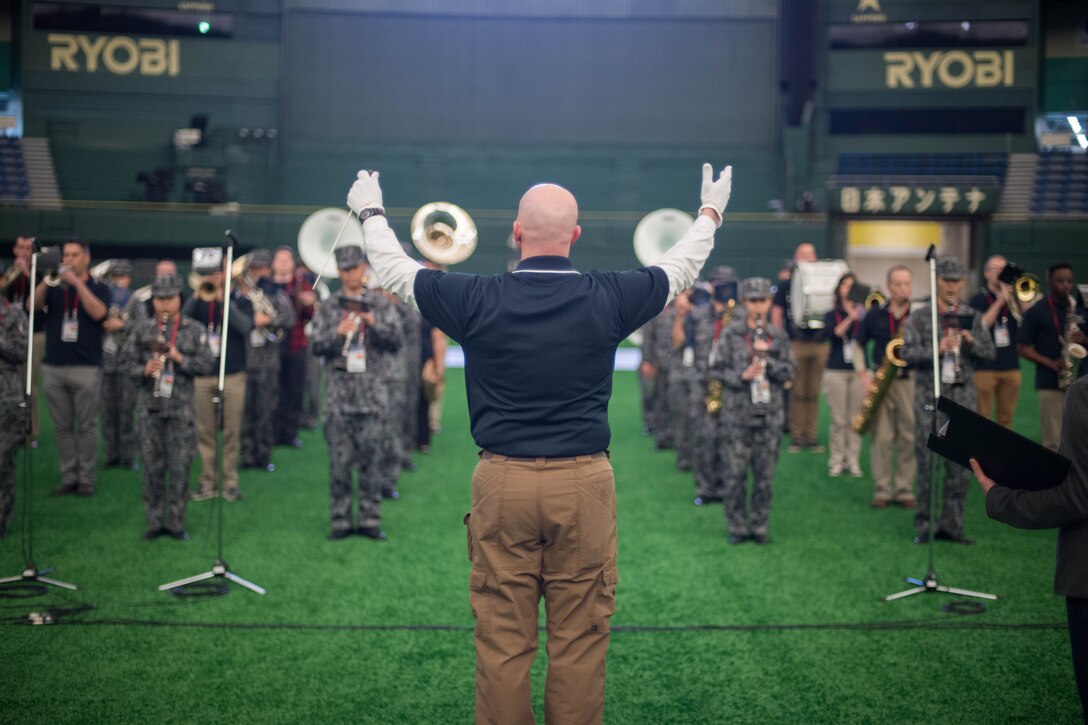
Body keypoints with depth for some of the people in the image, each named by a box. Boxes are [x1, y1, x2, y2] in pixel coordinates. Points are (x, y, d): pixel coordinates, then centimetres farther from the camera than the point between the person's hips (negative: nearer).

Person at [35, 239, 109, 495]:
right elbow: (34, 306, -5)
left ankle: (86, 478, 3)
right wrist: (47, 279, -17)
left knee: (86, 426, -1)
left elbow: (98, 312, -14)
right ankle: (68, 477, 10)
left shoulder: (98, 288, 6)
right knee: (63, 427, 5)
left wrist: (77, 282, -15)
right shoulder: (54, 288, 12)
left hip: (86, 367, -3)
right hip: (53, 367, 3)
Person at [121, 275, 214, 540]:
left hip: (181, 407, -1)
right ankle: (155, 521, 15)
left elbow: (206, 364, -2)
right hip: (149, 406, 1)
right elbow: (127, 360, 5)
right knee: (152, 466, 5)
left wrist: (180, 358, -16)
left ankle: (176, 523, 10)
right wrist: (144, 370, -14)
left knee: (180, 466, 1)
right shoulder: (142, 330, 6)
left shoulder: (195, 330, 3)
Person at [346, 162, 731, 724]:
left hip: (502, 483, 0)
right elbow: (679, 269, 16)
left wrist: (370, 213, 30)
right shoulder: (609, 298, -3)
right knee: (580, 637, 7)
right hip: (584, 484, 0)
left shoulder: (477, 300, -5)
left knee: (501, 640, 7)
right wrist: (710, 213, 35)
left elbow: (395, 270, 11)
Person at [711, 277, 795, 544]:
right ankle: (737, 527, 13)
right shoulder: (731, 334, 0)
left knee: (765, 474, 6)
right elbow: (716, 369, 0)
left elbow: (788, 373, 4)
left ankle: (760, 526, 17)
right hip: (738, 412, -2)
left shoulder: (778, 336, 6)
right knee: (736, 473, 1)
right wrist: (742, 376, -16)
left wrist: (767, 359, -12)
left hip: (770, 414, 2)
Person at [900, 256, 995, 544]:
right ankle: (922, 525, 7)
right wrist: (937, 349, -23)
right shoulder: (920, 317, 1)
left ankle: (951, 525, 13)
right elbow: (908, 353, -8)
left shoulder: (972, 316, 9)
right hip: (930, 395, -3)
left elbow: (990, 353, 6)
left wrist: (970, 340, -14)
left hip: (962, 395, 3)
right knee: (927, 461, 0)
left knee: (959, 463, 4)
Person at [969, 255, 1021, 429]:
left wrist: (1013, 300, -12)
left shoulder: (1014, 296, 12)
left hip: (1010, 367, 4)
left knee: (1006, 418, 8)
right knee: (983, 418, -5)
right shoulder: (978, 299, 2)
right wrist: (1000, 301, -15)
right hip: (985, 367, -4)